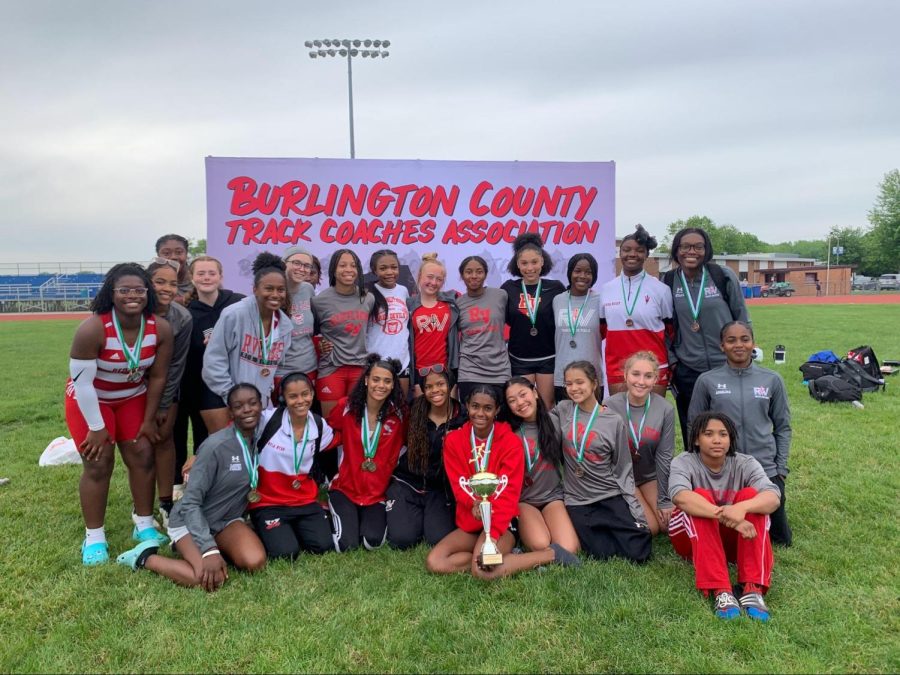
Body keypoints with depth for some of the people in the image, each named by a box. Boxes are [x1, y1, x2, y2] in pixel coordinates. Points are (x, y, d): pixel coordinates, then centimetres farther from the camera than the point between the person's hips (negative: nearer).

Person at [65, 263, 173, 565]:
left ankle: (145, 525, 17)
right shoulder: (92, 328, -33)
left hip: (133, 397, 4)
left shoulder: (161, 328, -22)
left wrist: (148, 420, -4)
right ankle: (94, 537, 9)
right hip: (89, 400, -3)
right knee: (98, 464, -5)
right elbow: (82, 381, -26)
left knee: (142, 456, 2)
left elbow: (157, 377, -10)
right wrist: (97, 427, -18)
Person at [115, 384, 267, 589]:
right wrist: (210, 550, -31)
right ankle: (145, 557, -3)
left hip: (227, 520, 5)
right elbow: (190, 503, -23)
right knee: (209, 579, -29)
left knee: (255, 562, -23)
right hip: (189, 520, -5)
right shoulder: (215, 446, -24)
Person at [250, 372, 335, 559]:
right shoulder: (267, 419, -15)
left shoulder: (320, 426, -3)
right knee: (285, 553, -21)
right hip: (268, 503, -4)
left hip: (306, 501, 4)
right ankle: (268, 530, 13)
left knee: (323, 546, -12)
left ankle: (294, 528, 19)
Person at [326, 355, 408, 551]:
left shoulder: (399, 413, -7)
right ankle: (336, 515, 19)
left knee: (373, 542, -18)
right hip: (345, 489, 0)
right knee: (346, 544, -15)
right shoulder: (346, 407, -9)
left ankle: (380, 517, 17)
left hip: (377, 493, 1)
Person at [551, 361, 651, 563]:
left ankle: (612, 529, 19)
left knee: (639, 554, -10)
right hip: (578, 501, 1)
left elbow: (623, 470, 0)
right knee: (601, 555, -11)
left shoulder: (614, 421, -3)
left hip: (611, 496, 0)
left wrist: (636, 511, -3)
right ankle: (596, 529, 20)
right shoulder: (562, 410, 1)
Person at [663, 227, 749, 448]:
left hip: (727, 368, -1)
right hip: (687, 372, 1)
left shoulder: (724, 276, -4)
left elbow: (742, 319, 3)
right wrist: (670, 361, 5)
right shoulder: (668, 282, 0)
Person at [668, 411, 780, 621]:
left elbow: (773, 498, -28)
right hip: (692, 537, -2)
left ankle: (753, 589, -31)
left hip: (733, 539, 2)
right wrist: (723, 515, -50)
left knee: (750, 495, -24)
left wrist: (742, 508, -49)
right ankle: (720, 592, -38)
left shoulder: (745, 464, -10)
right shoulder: (684, 462, -16)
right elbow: (680, 497, -38)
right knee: (700, 496, -31)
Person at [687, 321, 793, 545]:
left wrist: (781, 468, 4)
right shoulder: (707, 381, -3)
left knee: (782, 539, 9)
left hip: (766, 469, 2)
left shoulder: (772, 380, 1)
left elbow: (783, 427, 8)